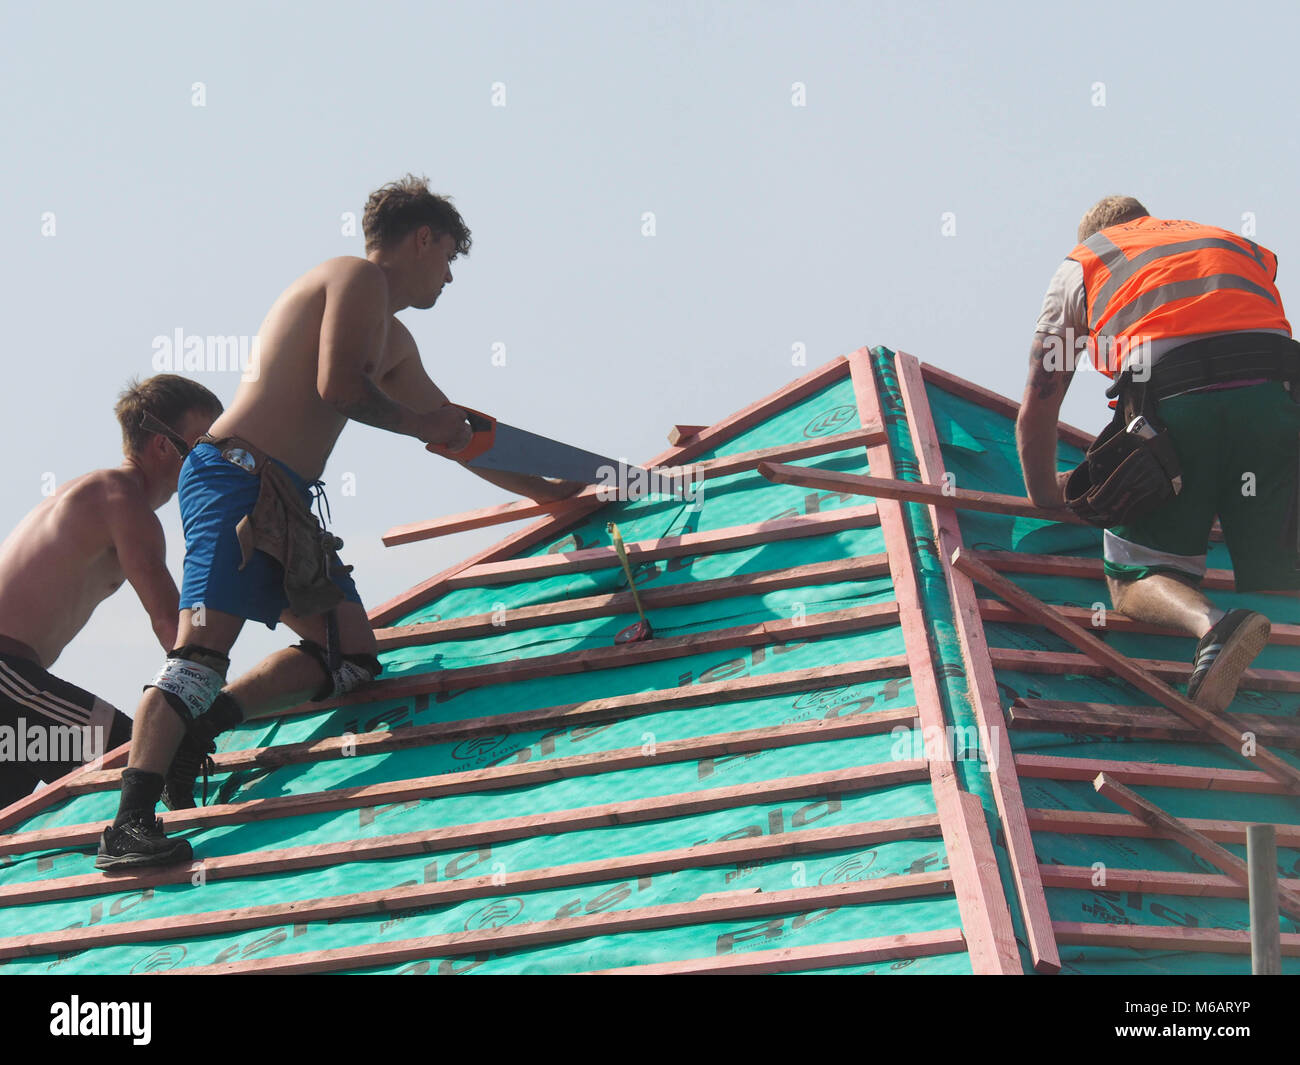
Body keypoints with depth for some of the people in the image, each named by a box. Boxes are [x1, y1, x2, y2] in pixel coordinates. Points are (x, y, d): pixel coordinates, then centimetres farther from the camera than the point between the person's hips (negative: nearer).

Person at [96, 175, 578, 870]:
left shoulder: (394, 344, 30)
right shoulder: (360, 277, 0)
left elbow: (456, 434, 40)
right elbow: (339, 386, -15)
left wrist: (548, 490, 46)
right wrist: (418, 423, 1)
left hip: (285, 505, 10)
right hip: (237, 477, -10)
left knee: (351, 654, 1)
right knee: (204, 646, -23)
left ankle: (195, 721, -3)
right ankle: (129, 824, -33)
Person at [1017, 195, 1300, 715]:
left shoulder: (1080, 264, 28)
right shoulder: (1235, 244, 35)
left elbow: (1036, 410, 28)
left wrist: (1047, 494, 45)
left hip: (1173, 403, -2)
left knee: (1136, 580, 6)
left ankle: (1211, 624, -28)